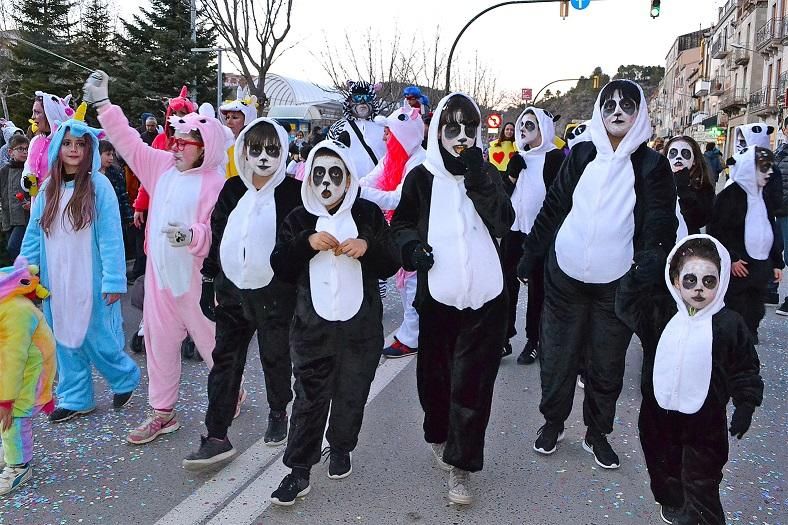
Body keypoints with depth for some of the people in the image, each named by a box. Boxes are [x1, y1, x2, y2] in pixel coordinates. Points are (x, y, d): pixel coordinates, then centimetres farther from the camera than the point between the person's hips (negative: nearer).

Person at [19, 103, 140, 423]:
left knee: (95, 337, 0)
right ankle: (75, 399, 26)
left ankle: (125, 378, 27)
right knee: (65, 338, 12)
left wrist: (114, 280, -16)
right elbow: (34, 234, 9)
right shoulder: (48, 189, 5)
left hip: (90, 281, -5)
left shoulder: (98, 186, -10)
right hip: (56, 281, 5)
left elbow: (110, 236, -13)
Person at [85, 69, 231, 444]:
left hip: (196, 276, -6)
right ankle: (163, 413, 24)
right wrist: (101, 103, 10)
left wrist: (191, 235, -34)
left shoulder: (215, 183, -14)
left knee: (210, 339, 9)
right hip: (159, 272, 7)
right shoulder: (164, 165, 6)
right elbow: (130, 143, 12)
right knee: (158, 341, 11)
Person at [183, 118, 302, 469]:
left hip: (274, 294, -4)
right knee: (224, 361, 5)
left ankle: (278, 414, 38)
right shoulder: (232, 189, 5)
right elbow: (216, 238, 10)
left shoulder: (293, 192, -8)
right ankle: (217, 437, 12)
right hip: (232, 291, 4)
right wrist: (208, 283, 9)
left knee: (275, 357, 12)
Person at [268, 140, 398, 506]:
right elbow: (280, 269, -1)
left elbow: (390, 266, 2)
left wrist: (368, 247, -17)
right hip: (313, 324, 0)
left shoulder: (369, 214, 3)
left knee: (351, 394, 12)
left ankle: (340, 448, 35)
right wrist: (306, 242, -16)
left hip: (361, 324, 0)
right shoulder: (299, 219, 6)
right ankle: (299, 470, 11)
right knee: (310, 397, 2)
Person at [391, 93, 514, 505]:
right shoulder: (422, 177, 2)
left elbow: (504, 223, -9)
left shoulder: (488, 175, 5)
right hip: (437, 295, 0)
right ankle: (438, 435, 39)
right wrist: (411, 245, -11)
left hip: (484, 295, 0)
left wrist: (478, 179, -18)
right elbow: (401, 223, 10)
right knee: (435, 373, 12)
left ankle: (461, 464, 10)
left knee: (472, 381, -2)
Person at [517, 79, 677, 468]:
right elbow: (553, 208, 7)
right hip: (564, 276, 1)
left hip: (616, 284, -1)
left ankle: (597, 433, 27)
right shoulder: (581, 155, 4)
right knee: (557, 354, 9)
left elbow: (660, 226, -4)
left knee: (607, 364, 9)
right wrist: (530, 256, 5)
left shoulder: (652, 165, 0)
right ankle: (553, 422, 29)